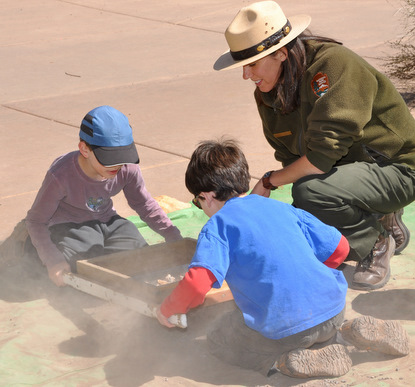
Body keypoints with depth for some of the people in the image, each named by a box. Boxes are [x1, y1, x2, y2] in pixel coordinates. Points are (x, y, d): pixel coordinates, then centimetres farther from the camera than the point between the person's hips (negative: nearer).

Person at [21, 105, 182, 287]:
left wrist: (174, 238, -6)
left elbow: (145, 205, 3)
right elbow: (36, 220, -20)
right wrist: (52, 261, -33)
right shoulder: (61, 176, -30)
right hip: (70, 226, -4)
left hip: (107, 222, 5)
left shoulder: (128, 169, -17)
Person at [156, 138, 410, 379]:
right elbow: (339, 248, 16)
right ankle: (350, 331, 9)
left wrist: (167, 310, 2)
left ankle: (283, 361, -7)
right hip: (333, 311, 6)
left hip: (283, 330, -6)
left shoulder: (217, 226, -1)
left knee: (219, 341, 17)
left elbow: (198, 283, -16)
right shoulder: (284, 209, 16)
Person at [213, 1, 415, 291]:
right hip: (346, 172, 9)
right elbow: (292, 160, 6)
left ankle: (376, 244, -7)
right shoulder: (269, 94, 0)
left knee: (310, 191, -34)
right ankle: (382, 222, 16)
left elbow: (323, 155, -32)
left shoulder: (333, 63, -27)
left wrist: (269, 182, -19)